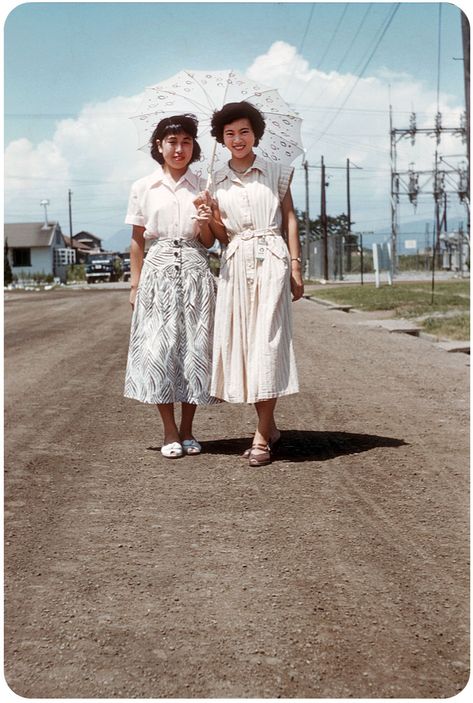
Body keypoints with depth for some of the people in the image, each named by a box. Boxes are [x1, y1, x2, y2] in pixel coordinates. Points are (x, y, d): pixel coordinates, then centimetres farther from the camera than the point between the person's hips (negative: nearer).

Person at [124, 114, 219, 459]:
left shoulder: (201, 187, 9)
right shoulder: (143, 188, 6)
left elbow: (209, 242, 10)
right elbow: (137, 240, 9)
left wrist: (204, 225, -11)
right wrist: (135, 284, 5)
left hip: (195, 271, 1)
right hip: (158, 271, -1)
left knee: (195, 347, 0)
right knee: (158, 349, -4)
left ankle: (187, 430, 12)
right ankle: (170, 431, 8)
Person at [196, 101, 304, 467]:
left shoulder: (276, 173, 8)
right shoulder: (217, 182, 13)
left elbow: (290, 219, 5)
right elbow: (222, 236, 14)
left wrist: (296, 265, -3)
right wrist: (212, 218, -7)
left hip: (271, 260, -3)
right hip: (235, 264, 3)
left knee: (267, 340, -8)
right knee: (240, 340, 1)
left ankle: (262, 436, -5)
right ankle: (269, 426, 15)